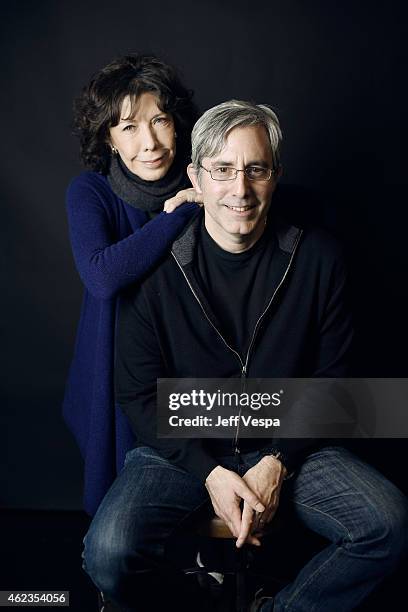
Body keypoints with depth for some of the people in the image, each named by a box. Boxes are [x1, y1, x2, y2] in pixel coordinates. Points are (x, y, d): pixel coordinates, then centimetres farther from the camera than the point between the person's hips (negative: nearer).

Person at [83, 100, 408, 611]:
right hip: (183, 448, -1)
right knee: (110, 555, -26)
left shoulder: (318, 258, -5)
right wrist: (209, 472, -15)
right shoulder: (155, 268, -10)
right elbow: (139, 394, -5)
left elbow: (329, 377, 1)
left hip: (286, 447, 2)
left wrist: (278, 463, -11)